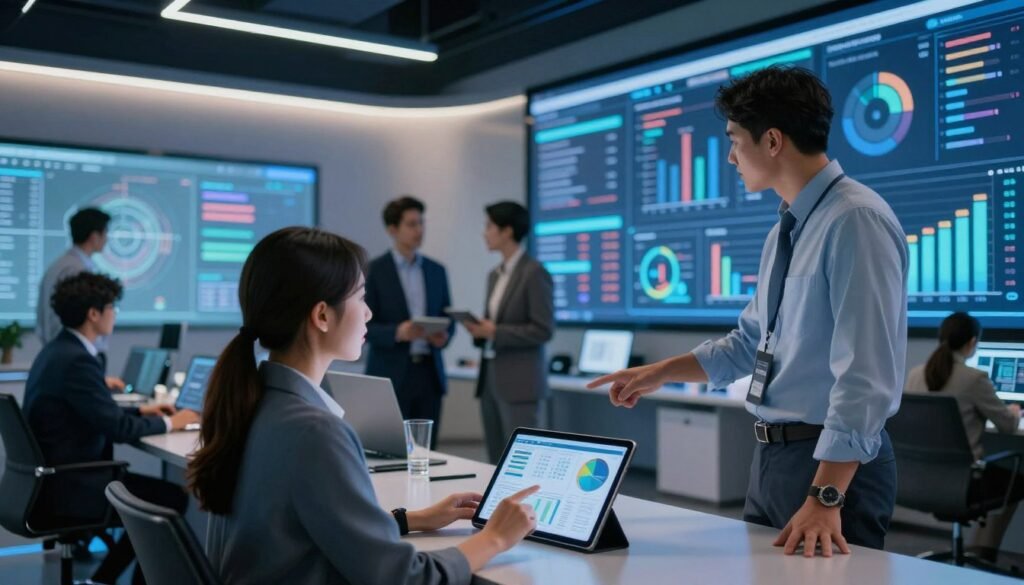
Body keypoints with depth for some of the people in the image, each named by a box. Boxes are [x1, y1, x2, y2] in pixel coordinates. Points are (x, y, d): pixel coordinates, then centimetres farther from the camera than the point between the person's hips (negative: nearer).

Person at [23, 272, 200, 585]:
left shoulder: (57, 350, 9)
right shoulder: (76, 360, -23)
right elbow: (118, 428, -22)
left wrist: (141, 410, 15)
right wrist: (168, 423, -7)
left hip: (56, 475, 10)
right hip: (70, 485, -10)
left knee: (154, 491, 16)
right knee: (173, 497, -6)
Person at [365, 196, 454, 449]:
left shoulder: (436, 270, 11)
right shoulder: (373, 271, -3)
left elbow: (448, 319, 15)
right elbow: (363, 326, -7)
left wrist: (444, 336, -8)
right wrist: (397, 332, -23)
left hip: (430, 373, 4)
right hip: (391, 375, -4)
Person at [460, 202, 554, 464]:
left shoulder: (534, 272, -10)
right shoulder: (495, 275, 15)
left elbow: (543, 330, -15)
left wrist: (495, 332, -17)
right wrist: (480, 329, 0)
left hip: (521, 383, -9)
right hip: (490, 378, 9)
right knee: (497, 463, 11)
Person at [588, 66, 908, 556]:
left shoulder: (855, 221, -18)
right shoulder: (786, 230, 10)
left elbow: (864, 373, -24)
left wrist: (825, 497, -27)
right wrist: (660, 373, 16)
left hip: (833, 464, -9)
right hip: (771, 456, 9)